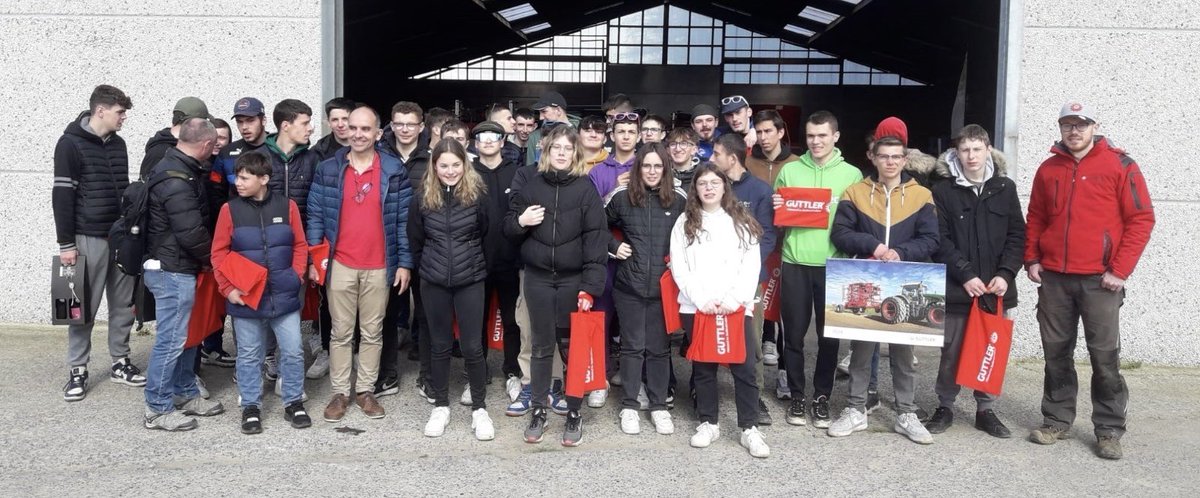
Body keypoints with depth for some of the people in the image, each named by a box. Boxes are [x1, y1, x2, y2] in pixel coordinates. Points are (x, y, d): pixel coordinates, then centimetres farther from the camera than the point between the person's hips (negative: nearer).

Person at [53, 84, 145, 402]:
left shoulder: (118, 144, 11)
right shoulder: (71, 143, -8)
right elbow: (62, 196, -11)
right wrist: (66, 243, -13)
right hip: (89, 238, -6)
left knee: (123, 304, 9)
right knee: (84, 307, 0)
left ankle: (120, 362, 19)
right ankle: (77, 370, 10)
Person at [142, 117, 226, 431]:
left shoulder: (172, 167, 11)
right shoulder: (177, 182, -23)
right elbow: (192, 232, -23)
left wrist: (204, 260, 16)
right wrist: (211, 259, -5)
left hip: (176, 267, 10)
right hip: (173, 271, -10)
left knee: (186, 334, 18)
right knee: (171, 340, -2)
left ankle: (185, 394, 30)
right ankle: (158, 410, 8)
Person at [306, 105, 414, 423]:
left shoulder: (394, 171, -1)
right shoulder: (328, 169, 1)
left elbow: (404, 219, 1)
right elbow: (315, 216, 3)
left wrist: (405, 262, -2)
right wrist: (313, 259, -3)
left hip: (380, 267, 0)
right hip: (339, 265, 0)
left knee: (372, 332, 10)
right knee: (341, 332, 8)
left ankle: (365, 390, 22)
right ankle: (340, 392, 19)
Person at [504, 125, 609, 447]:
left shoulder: (586, 189, -3)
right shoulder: (532, 185, 5)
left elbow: (596, 238, -8)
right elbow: (508, 228, 12)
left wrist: (591, 286, -14)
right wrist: (520, 222, -13)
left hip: (573, 279, -2)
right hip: (538, 277, 2)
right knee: (541, 346, 9)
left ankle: (574, 413, 16)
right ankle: (538, 410, 20)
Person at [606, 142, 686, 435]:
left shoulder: (679, 200, -1)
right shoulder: (621, 197, -2)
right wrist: (613, 247, -1)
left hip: (663, 286, 1)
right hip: (629, 285, 0)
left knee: (659, 347, 9)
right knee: (632, 346, 7)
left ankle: (659, 406, 22)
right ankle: (629, 406, 19)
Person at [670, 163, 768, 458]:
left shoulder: (741, 222, 9)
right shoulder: (684, 223, 9)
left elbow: (752, 266, 2)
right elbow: (679, 267, 1)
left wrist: (734, 299, -10)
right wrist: (701, 300, -10)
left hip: (736, 307, 0)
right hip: (696, 307, 1)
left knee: (744, 367, -4)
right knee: (703, 368, 8)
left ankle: (750, 429, 5)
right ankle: (708, 423, 20)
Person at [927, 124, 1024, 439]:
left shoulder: (1005, 188, 8)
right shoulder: (943, 191, 0)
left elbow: (1016, 236, 5)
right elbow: (940, 241, -5)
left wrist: (1005, 274, -7)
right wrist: (965, 275, -14)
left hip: (996, 289, 2)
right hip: (956, 288, -2)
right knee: (951, 351, 5)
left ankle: (986, 410, 21)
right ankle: (945, 407, 18)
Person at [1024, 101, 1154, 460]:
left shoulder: (1119, 165, -2)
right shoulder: (1048, 169, 11)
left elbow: (1141, 219, -5)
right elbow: (1035, 219, 17)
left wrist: (1120, 270, -10)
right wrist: (1031, 259, 5)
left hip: (1099, 281, -4)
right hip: (1053, 279, 4)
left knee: (1105, 357, 1)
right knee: (1056, 354, 9)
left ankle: (1109, 431, 12)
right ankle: (1057, 421, 21)